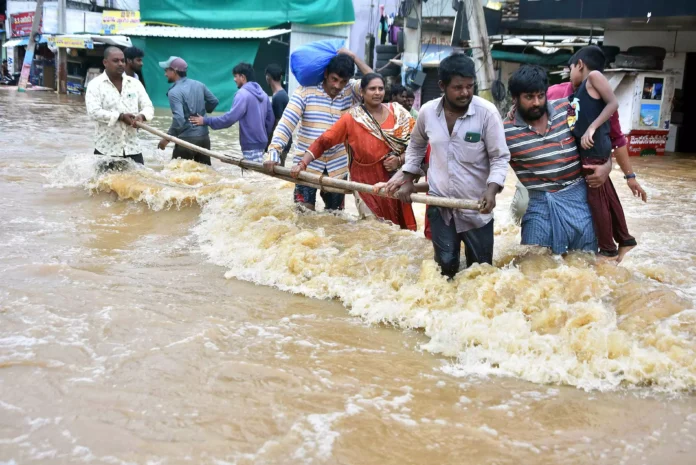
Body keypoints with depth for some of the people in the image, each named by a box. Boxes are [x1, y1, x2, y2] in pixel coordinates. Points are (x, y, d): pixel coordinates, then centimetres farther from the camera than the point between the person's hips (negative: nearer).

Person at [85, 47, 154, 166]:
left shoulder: (135, 83, 9)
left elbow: (149, 107, 8)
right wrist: (120, 116, -21)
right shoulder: (95, 84, -3)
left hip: (132, 148, 4)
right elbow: (93, 112, -15)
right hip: (106, 149, -4)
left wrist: (141, 116, -15)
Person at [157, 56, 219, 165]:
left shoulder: (174, 92, -16)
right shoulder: (199, 85, 6)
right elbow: (214, 101, 17)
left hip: (187, 139, -7)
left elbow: (179, 120, -24)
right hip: (204, 137, 7)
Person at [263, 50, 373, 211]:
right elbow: (286, 123, -15)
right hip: (307, 164, -3)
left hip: (338, 166, 3)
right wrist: (274, 150, -27)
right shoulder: (306, 91, -10)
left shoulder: (351, 91, 0)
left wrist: (354, 58, -13)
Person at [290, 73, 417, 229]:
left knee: (401, 230, 6)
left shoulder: (398, 113, 0)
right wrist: (302, 164, -17)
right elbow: (323, 141, -7)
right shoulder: (351, 118, -6)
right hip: (367, 183, -2)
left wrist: (400, 159, -14)